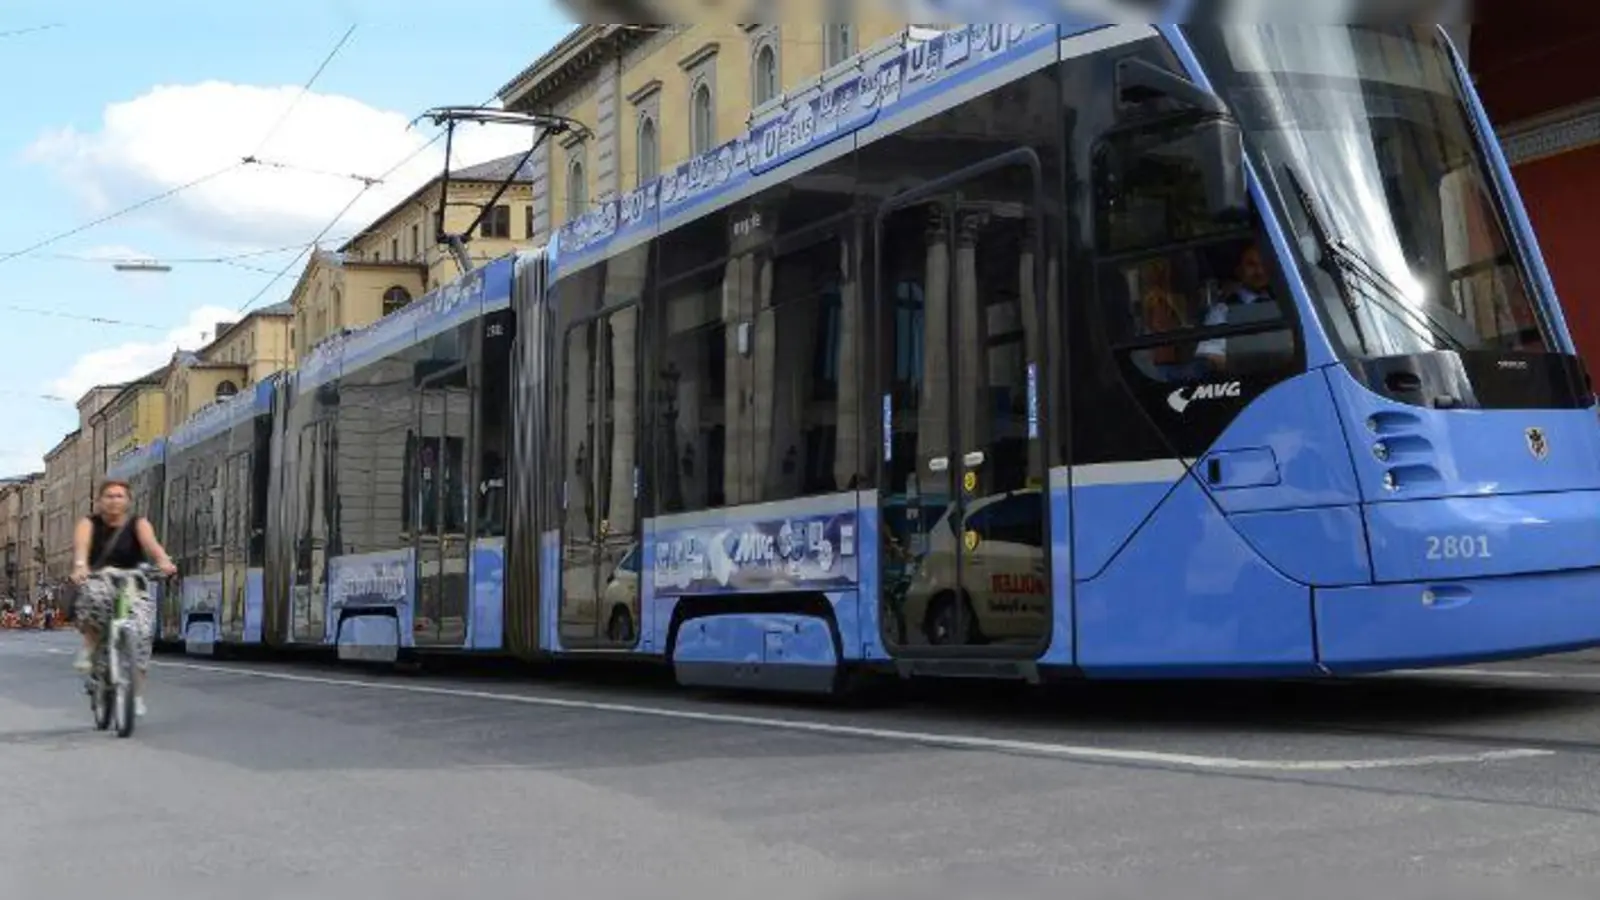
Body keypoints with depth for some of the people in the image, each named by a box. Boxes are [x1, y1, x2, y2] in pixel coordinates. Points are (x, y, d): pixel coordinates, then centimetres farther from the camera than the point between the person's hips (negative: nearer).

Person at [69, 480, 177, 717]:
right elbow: (81, 544, -20)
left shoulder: (138, 523, 2)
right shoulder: (89, 523, 2)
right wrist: (80, 566, -43)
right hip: (99, 581, -1)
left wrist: (164, 561, -43)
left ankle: (137, 694, -9)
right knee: (93, 593, -38)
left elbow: (151, 542, -20)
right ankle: (90, 644, -13)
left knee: (142, 631, -22)